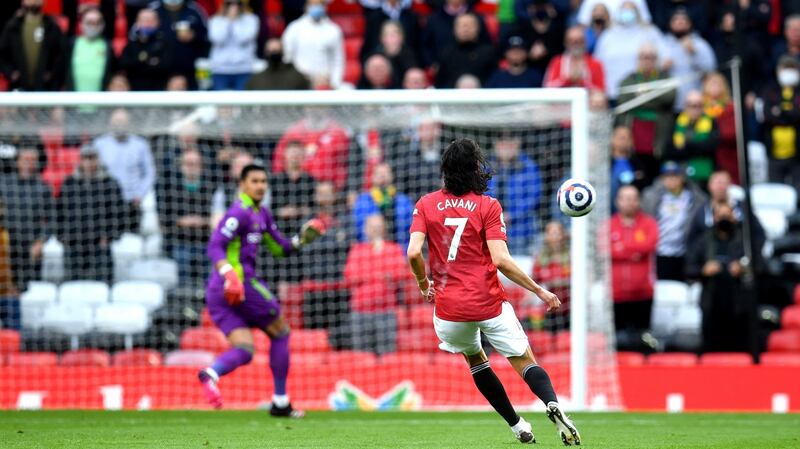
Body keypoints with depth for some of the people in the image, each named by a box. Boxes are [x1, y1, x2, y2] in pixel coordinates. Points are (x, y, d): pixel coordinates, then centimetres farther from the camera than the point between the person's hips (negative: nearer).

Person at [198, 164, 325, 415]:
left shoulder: (261, 215, 20)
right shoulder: (240, 213, -9)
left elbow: (280, 248, 27)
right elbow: (215, 246, -19)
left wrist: (302, 239, 10)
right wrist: (229, 274, -33)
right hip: (242, 283, -9)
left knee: (243, 351, 0)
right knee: (280, 333, 7)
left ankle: (211, 373, -31)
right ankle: (280, 402, 8)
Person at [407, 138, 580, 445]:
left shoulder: (426, 204, 2)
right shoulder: (487, 206, -4)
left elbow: (413, 253, -9)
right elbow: (500, 260, -13)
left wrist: (424, 285, 10)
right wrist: (539, 291, -7)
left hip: (449, 308, 2)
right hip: (489, 304, -2)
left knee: (475, 359, 26)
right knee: (525, 362, 3)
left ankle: (517, 426, 24)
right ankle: (553, 404, -27)